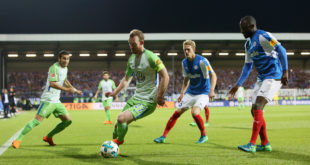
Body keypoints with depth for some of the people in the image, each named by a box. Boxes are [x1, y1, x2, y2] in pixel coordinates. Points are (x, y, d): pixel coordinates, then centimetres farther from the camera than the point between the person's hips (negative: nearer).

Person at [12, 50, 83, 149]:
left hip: (56, 101, 9)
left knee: (68, 121, 5)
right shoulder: (54, 67, -16)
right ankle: (18, 140, -8)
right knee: (37, 120, -17)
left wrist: (75, 90, 35)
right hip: (48, 100, -9)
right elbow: (52, 83, -28)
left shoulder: (65, 69, 12)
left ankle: (48, 137, 18)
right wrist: (67, 89, -31)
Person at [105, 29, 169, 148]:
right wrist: (115, 92, 10)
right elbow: (127, 78, 22)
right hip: (135, 98, 8)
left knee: (122, 118, -22)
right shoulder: (131, 58, 9)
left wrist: (159, 97, -16)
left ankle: (119, 141, 6)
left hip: (148, 101, -8)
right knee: (118, 124, 6)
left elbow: (165, 77, -17)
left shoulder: (151, 57, -16)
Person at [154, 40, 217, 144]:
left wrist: (211, 90, -27)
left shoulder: (202, 61, -15)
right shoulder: (184, 62, 5)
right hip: (190, 92, 6)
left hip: (203, 93, -6)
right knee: (177, 112, -2)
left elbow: (213, 75, -15)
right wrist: (182, 93, 9)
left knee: (194, 112, -27)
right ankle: (163, 137, 5)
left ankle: (204, 135, -5)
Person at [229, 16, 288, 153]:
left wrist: (285, 71, -24)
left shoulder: (263, 36, -13)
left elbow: (281, 50, -18)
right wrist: (238, 85, 17)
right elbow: (247, 66, 20)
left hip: (274, 76, -9)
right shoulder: (248, 44, 15)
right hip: (262, 78, 9)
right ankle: (265, 144, 15)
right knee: (255, 111, 6)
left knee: (257, 108, -18)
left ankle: (252, 145, -16)